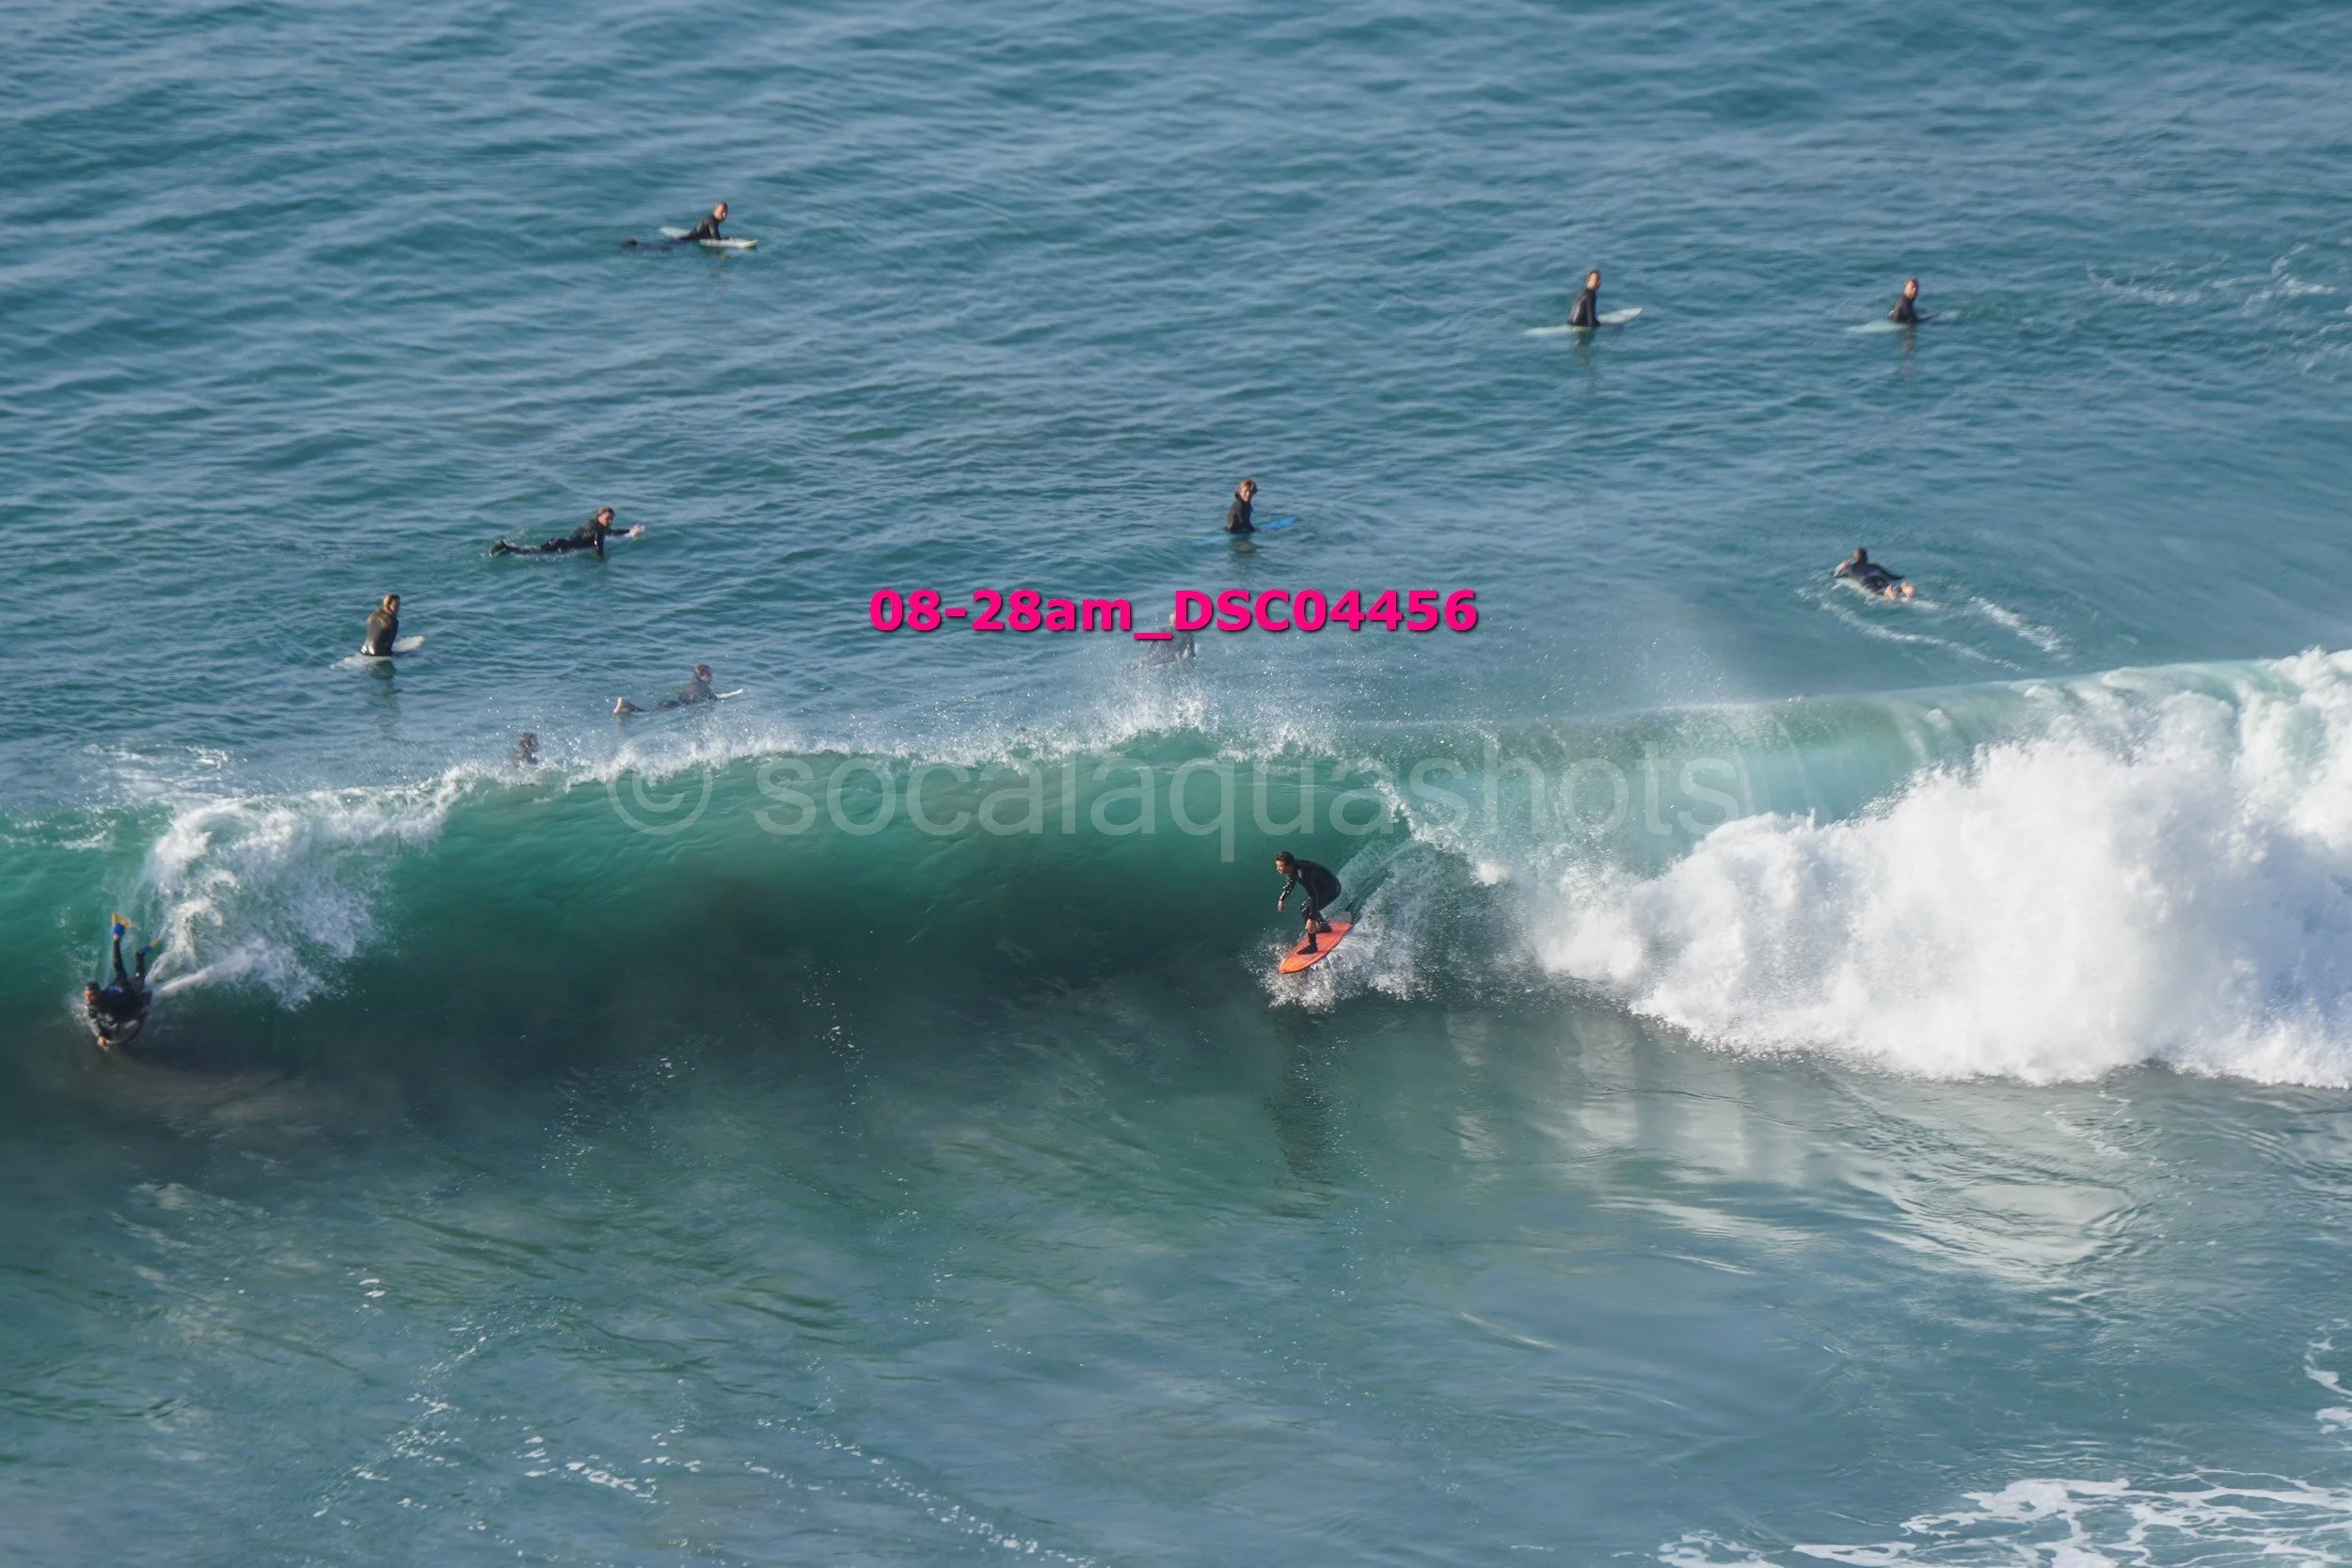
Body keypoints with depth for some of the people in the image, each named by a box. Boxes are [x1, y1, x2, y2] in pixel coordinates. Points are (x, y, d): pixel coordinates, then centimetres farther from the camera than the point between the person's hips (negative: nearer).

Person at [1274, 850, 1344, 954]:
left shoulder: (1302, 874, -36)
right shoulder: (1293, 867, -9)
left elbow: (1313, 896, -36)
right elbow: (1291, 883, 14)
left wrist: (1311, 918, -37)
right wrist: (1282, 899, 21)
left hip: (1332, 889, -9)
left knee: (1307, 912, -17)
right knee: (1306, 906, 24)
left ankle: (1312, 945, -9)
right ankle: (1324, 926, 47)